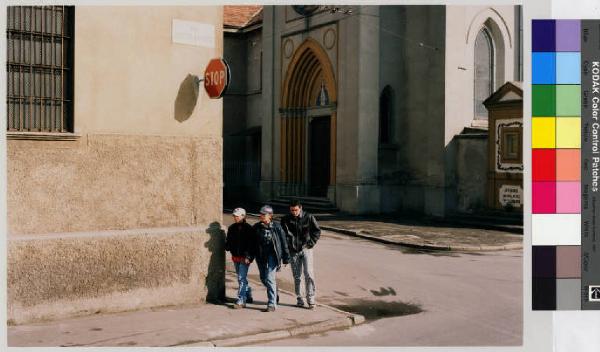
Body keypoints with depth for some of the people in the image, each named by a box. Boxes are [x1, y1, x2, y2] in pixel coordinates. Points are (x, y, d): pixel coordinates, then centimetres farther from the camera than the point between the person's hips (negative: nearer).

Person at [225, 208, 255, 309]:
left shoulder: (248, 229, -10)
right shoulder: (232, 228, 8)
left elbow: (251, 244, -12)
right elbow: (229, 241, 18)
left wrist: (248, 257, -18)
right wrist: (227, 246, -4)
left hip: (244, 257, -7)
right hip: (235, 257, 7)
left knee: (241, 278, -11)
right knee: (241, 278, 17)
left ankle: (241, 301, -10)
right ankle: (248, 296, 33)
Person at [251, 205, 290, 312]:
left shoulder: (276, 226, -6)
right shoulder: (256, 227, 3)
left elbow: (283, 242, -2)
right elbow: (253, 243, 9)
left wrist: (286, 258, -1)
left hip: (272, 255, -5)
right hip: (261, 256, 5)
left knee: (270, 279, -12)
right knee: (263, 278, 14)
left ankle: (272, 304, -6)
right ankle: (274, 294, 41)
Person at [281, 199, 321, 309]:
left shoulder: (308, 217, -3)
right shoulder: (285, 220, 0)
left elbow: (317, 231, 6)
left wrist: (311, 243, -3)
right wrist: (288, 246, -7)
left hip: (306, 249, -1)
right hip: (293, 251, 2)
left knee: (309, 274, -10)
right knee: (296, 276, 7)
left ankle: (311, 298, -4)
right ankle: (299, 299, 17)